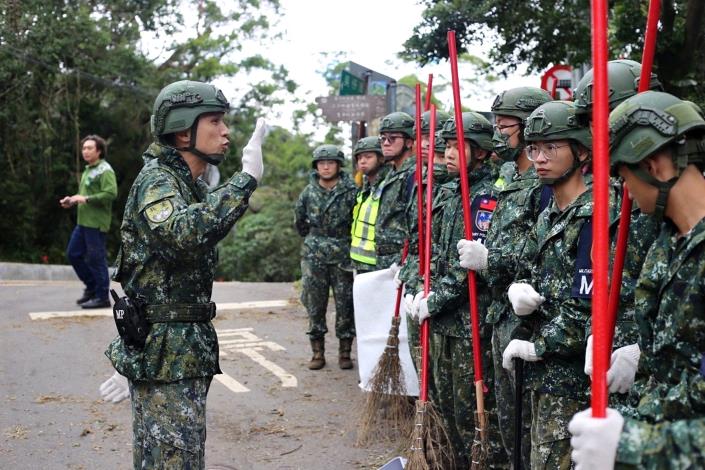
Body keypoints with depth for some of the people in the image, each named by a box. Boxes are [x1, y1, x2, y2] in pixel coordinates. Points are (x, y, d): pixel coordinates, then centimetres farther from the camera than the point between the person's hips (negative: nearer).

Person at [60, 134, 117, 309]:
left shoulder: (104, 170, -10)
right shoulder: (88, 170, 19)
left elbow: (111, 194, -22)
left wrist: (85, 199, -21)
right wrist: (73, 200, 10)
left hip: (96, 222, -10)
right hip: (83, 221, 10)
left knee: (96, 258, -5)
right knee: (73, 253, 12)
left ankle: (101, 296, 4)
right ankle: (91, 286, 24)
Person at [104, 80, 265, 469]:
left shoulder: (193, 186, 15)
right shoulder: (156, 181, -15)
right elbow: (184, 234, -36)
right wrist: (246, 178, -32)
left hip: (189, 349, 9)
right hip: (164, 353, -9)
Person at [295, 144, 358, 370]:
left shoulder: (351, 192, -7)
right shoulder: (308, 192, 4)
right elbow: (299, 221, 18)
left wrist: (344, 241, 4)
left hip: (343, 256, -2)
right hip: (314, 257, 3)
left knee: (346, 305, 1)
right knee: (314, 305, 4)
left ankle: (345, 351, 12)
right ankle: (318, 352, 13)